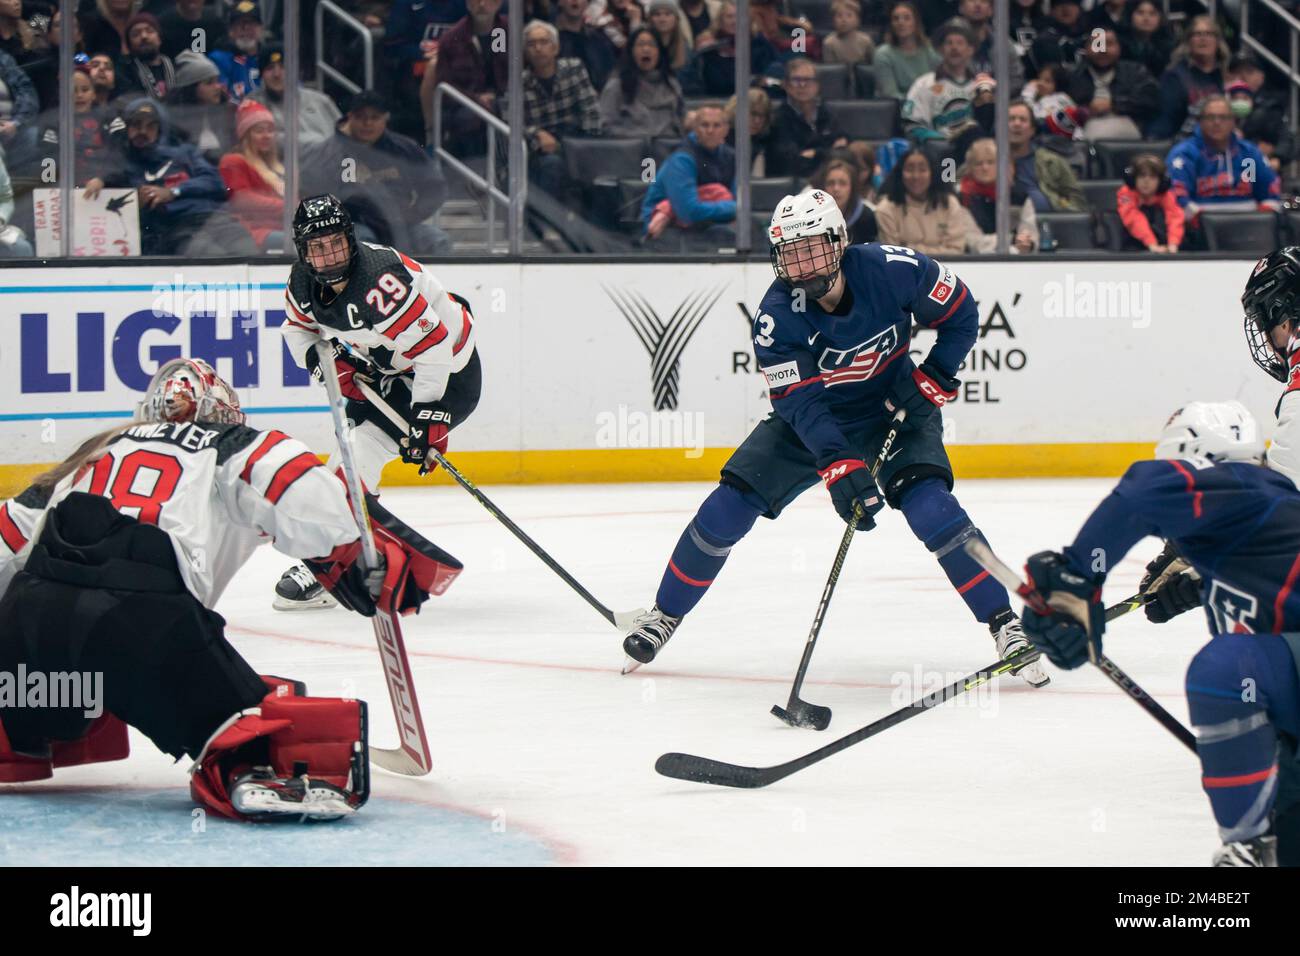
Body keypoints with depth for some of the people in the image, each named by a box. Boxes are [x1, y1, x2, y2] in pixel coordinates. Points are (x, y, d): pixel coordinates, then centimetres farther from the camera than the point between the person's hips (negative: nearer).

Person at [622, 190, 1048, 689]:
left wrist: (931, 379, -18)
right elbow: (800, 402, -29)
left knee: (930, 507, -25)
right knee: (727, 508, -8)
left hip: (894, 408, -1)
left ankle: (1005, 625, -15)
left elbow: (960, 313, -7)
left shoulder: (893, 270, -25)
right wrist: (839, 467, -42)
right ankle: (664, 614, 14)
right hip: (812, 422, 1)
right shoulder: (776, 316, -24)